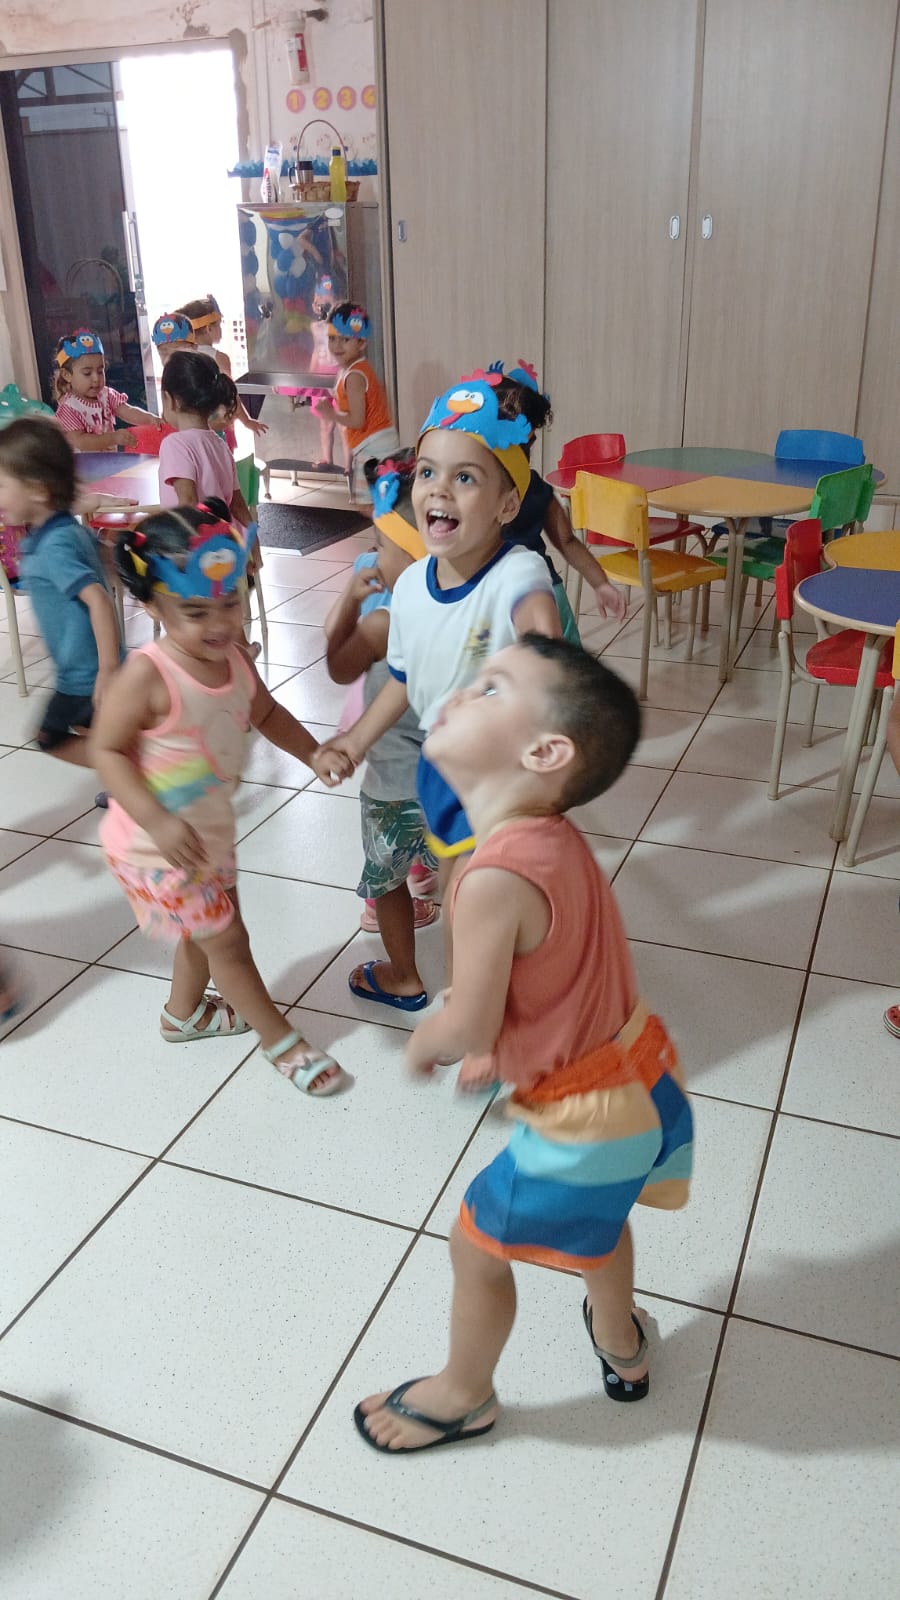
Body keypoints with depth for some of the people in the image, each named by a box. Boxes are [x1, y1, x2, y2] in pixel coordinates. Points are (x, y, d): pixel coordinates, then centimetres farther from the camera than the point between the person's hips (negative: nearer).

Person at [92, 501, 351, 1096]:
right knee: (227, 940, 5)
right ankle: (282, 1041, 25)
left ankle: (185, 1013, 53)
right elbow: (108, 751, -22)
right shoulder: (148, 675, -29)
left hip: (210, 830, 7)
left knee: (208, 927, 26)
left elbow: (266, 713, 9)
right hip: (159, 846, -7)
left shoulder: (234, 658, -8)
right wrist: (158, 821, -30)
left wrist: (316, 755, -2)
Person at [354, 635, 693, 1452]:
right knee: (596, 1216, 35)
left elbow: (468, 1027, -23)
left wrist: (424, 1044, -1)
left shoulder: (497, 878, -32)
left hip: (585, 1123, -8)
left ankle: (464, 1396, 44)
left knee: (478, 1246, 17)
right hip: (642, 1075, 8)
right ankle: (621, 1346, 62)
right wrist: (503, 1051, 13)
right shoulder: (556, 838, -6)